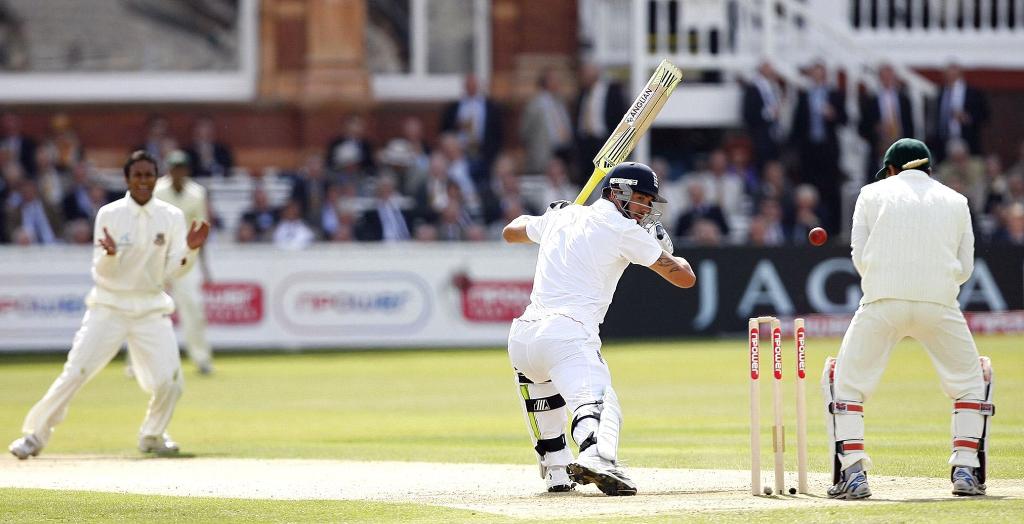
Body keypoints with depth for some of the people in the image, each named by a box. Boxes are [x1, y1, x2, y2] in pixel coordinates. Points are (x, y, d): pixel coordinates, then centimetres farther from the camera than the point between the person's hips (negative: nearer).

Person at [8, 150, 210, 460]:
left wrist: (190, 250, -19)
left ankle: (152, 436, 18)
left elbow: (172, 270, -2)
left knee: (169, 382, -8)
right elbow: (101, 272, -6)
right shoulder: (109, 215, -4)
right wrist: (110, 254, -27)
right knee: (75, 373, -10)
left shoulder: (171, 217, 1)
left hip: (151, 309, 2)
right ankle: (36, 435, 1)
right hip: (109, 305, -2)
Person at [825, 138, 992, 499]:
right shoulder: (955, 201, 18)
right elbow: (964, 267, 14)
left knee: (848, 384, 9)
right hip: (939, 303, 1)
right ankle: (966, 470, 5)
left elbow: (860, 255, 7)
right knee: (968, 383, 17)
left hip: (882, 303, -1)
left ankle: (853, 474, -4)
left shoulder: (874, 193, 14)